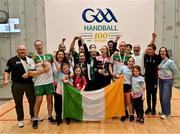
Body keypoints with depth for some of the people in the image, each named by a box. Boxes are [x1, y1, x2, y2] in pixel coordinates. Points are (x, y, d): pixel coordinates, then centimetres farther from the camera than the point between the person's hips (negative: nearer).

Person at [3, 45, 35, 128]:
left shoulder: (30, 59, 8)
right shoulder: (12, 60, 0)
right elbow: (7, 71, 0)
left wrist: (28, 73, -11)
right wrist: (6, 79, -17)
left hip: (29, 83, 2)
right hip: (17, 85, -2)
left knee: (33, 101, 10)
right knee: (18, 103, 8)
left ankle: (33, 116, 31)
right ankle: (20, 120, 24)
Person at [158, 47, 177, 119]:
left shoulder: (169, 61, -15)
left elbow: (175, 70, -9)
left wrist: (171, 77, 2)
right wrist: (160, 76, 5)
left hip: (167, 81, -6)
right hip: (160, 80, 6)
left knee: (166, 97, -3)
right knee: (161, 97, 12)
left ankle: (167, 113, 11)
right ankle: (163, 111, 27)